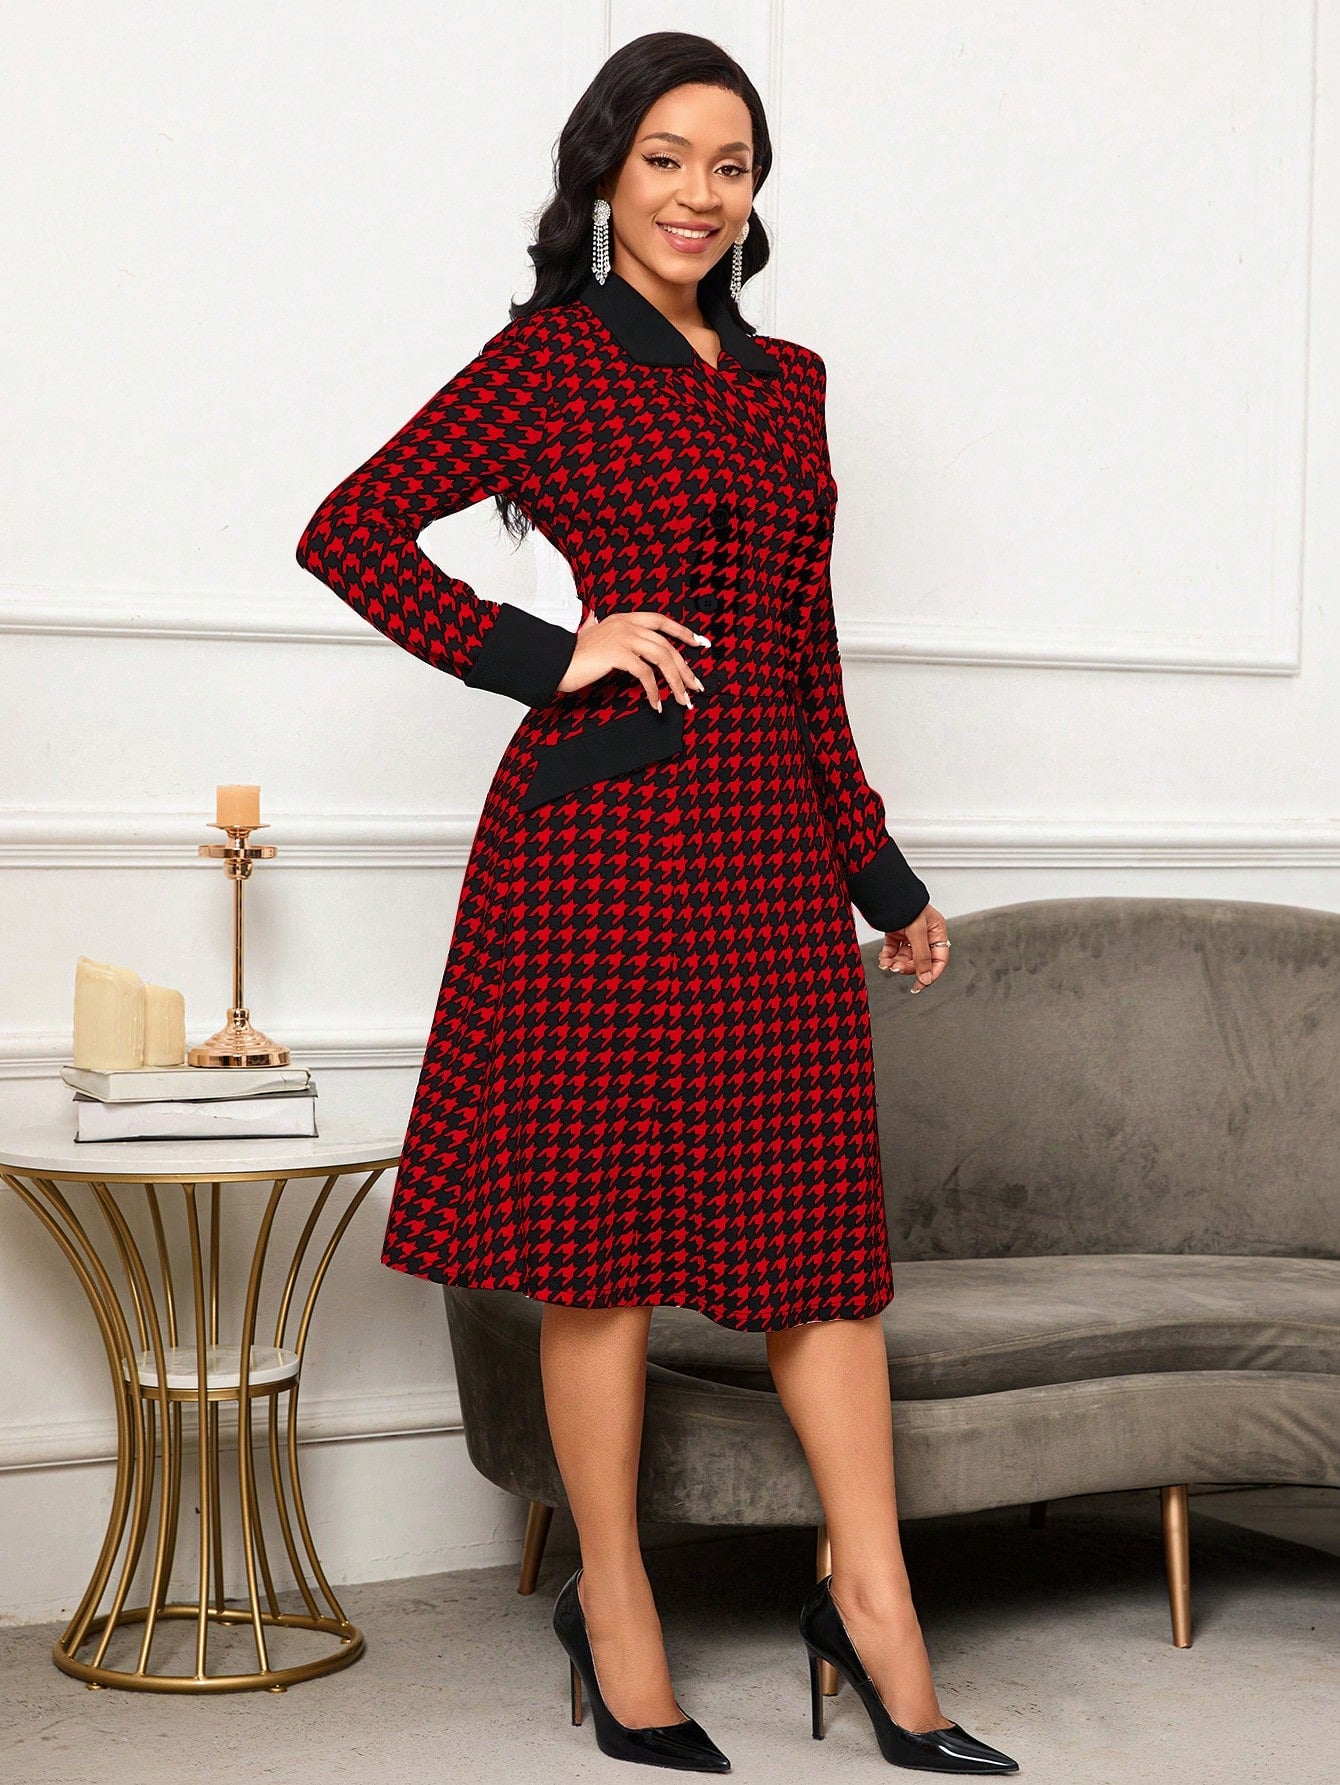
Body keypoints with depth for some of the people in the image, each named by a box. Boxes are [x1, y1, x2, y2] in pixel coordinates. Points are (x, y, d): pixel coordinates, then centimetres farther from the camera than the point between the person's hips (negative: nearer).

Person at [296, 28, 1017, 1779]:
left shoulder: (788, 379, 17)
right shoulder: (550, 355, 0)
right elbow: (351, 533, -3)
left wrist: (883, 872, 19)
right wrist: (549, 656, -8)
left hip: (772, 836, 6)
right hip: (602, 827, -5)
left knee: (821, 1207, 5)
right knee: (603, 1229, 1)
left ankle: (872, 1598, 13)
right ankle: (615, 1609, 14)